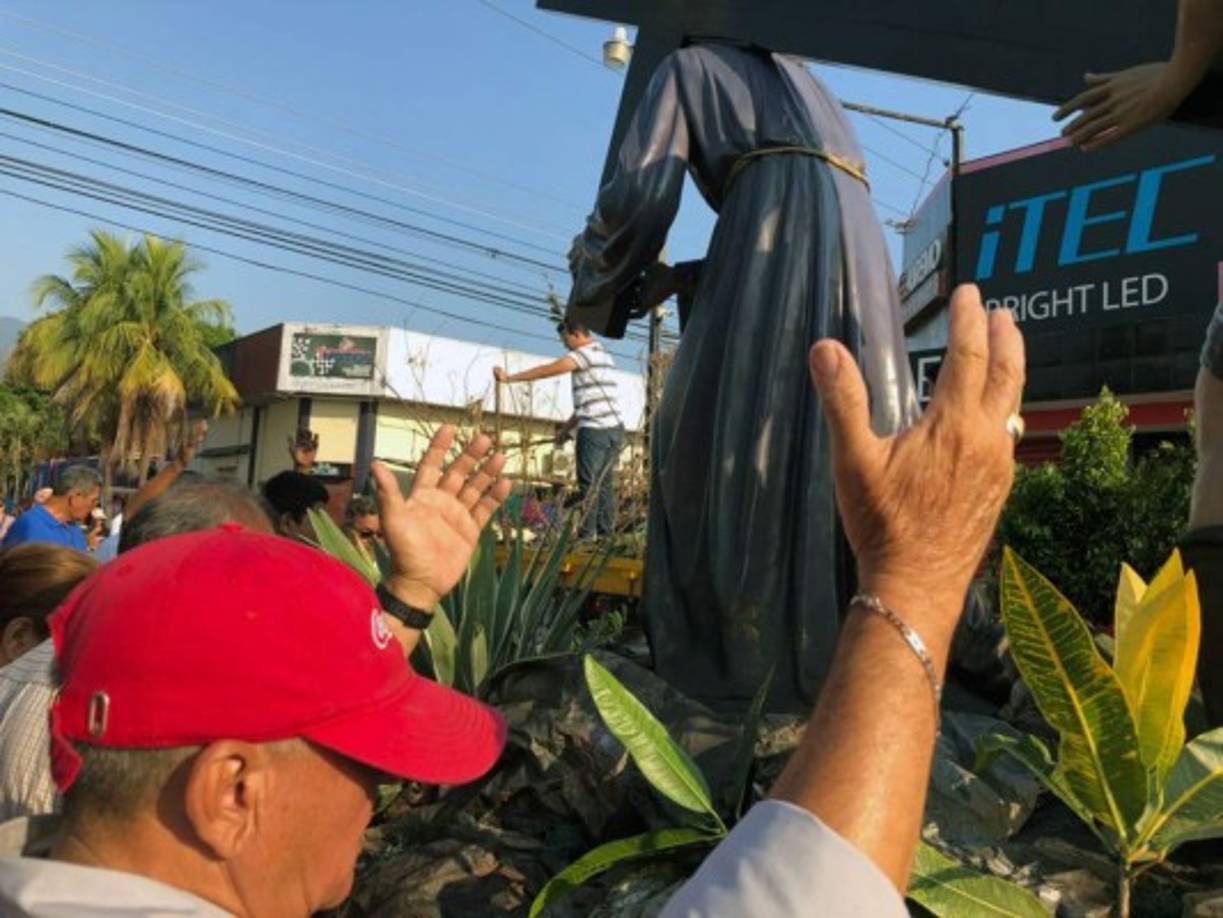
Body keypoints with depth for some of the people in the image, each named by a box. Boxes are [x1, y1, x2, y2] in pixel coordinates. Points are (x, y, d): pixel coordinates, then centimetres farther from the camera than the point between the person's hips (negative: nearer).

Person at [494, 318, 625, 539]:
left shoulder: (586, 353, -7)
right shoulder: (603, 354, 21)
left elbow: (549, 370, -17)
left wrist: (509, 377, -13)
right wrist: (567, 428, 24)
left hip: (595, 430, -9)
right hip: (615, 427, 9)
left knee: (588, 484, -2)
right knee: (605, 483, 11)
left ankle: (587, 535, 0)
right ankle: (606, 532, 13)